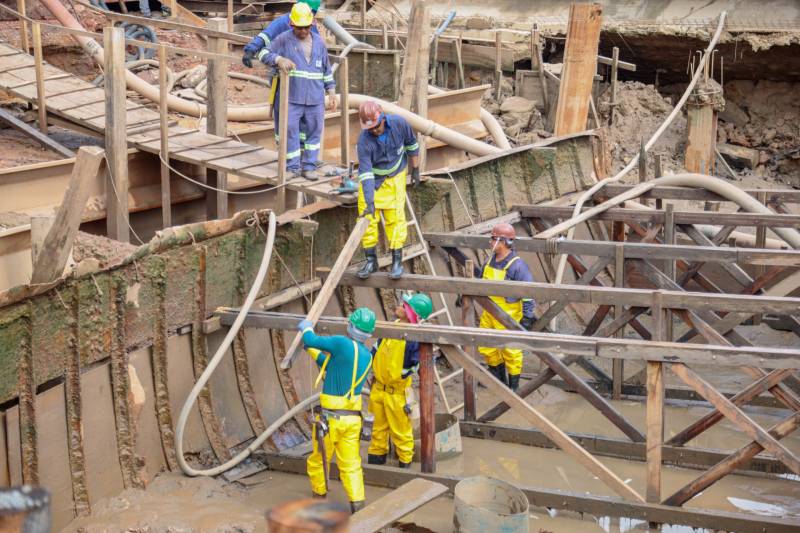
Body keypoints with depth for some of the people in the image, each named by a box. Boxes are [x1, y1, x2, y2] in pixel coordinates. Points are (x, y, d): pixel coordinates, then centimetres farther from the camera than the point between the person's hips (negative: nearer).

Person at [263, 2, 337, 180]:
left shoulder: (319, 42, 12)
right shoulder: (284, 39, -2)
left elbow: (326, 69, 19)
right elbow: (265, 54, -6)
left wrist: (331, 92, 16)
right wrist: (279, 59, -25)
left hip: (315, 99, 4)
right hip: (290, 99, -4)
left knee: (314, 132, 6)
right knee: (290, 133, -4)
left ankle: (309, 167, 16)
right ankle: (292, 168, 4)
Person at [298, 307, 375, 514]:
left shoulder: (343, 343, -17)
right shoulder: (367, 356, 7)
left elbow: (310, 340, -8)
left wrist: (306, 328, 14)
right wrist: (313, 350, 26)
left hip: (330, 417, -5)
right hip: (353, 417, 5)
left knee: (318, 460, 16)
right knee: (351, 464, 9)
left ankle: (319, 497, 31)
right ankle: (357, 504, -3)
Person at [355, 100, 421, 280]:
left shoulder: (399, 123, -21)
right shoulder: (364, 141, -27)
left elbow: (411, 144, -1)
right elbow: (365, 173, -30)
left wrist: (415, 170, 5)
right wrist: (369, 202, -36)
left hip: (394, 177, 1)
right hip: (372, 179, -1)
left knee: (395, 217, -5)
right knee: (368, 218, -2)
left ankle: (397, 261, 4)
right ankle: (371, 260, 13)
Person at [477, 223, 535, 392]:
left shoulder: (517, 266, -19)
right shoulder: (491, 261, 5)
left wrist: (527, 318, -19)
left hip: (508, 318, -8)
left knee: (510, 352, 4)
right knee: (486, 347, 16)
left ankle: (513, 386, 20)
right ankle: (498, 377, 36)